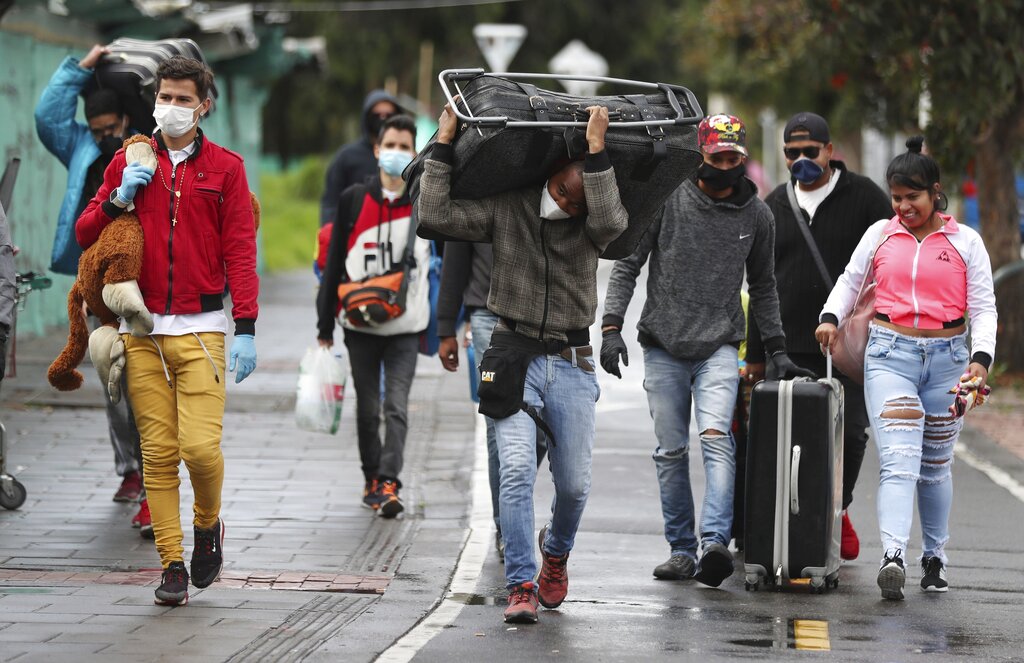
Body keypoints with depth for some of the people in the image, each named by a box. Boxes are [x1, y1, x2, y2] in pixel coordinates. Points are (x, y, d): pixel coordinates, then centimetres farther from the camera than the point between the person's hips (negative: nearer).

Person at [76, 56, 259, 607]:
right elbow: (85, 235, 13)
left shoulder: (225, 167, 6)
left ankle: (208, 524, 16)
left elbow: (240, 250, 2)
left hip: (201, 329, -2)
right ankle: (171, 563, 5)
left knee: (201, 446, -13)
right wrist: (117, 200, -6)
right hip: (142, 331, 2)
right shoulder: (129, 162, 12)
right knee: (158, 452, -1)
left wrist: (246, 327, -6)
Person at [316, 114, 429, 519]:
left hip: (406, 328, -1)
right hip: (361, 325, 1)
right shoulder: (353, 200, 4)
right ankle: (372, 480, 20)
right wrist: (325, 326, 5)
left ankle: (389, 484, -16)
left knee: (397, 407, -11)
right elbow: (335, 265, 6)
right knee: (368, 409, 8)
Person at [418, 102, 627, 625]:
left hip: (571, 365, 1)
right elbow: (434, 216, -7)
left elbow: (610, 223, -25)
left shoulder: (590, 222, 0)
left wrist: (597, 150, -24)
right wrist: (443, 147, -9)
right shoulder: (506, 208, 0)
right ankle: (521, 586, -14)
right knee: (516, 469, -17)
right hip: (514, 359, -1)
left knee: (574, 484, 5)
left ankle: (556, 555, 37)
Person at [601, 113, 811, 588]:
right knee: (670, 451, 3)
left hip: (719, 346, 0)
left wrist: (776, 350, 12)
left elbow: (762, 287, 17)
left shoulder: (756, 214, 6)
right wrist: (611, 327, -10)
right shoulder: (668, 200, -2)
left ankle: (716, 542, -30)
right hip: (663, 347, 0)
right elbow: (627, 265, 1)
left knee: (716, 437, -20)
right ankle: (681, 548, 13)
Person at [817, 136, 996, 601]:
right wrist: (831, 317, 1)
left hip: (947, 358, 1)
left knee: (935, 466, 11)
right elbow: (850, 280, 20)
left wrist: (981, 359, -12)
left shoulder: (965, 242, 4)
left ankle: (934, 558, 26)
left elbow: (983, 309, 3)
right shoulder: (879, 235, 8)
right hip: (889, 356, -1)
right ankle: (892, 557, -30)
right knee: (899, 460, -17)